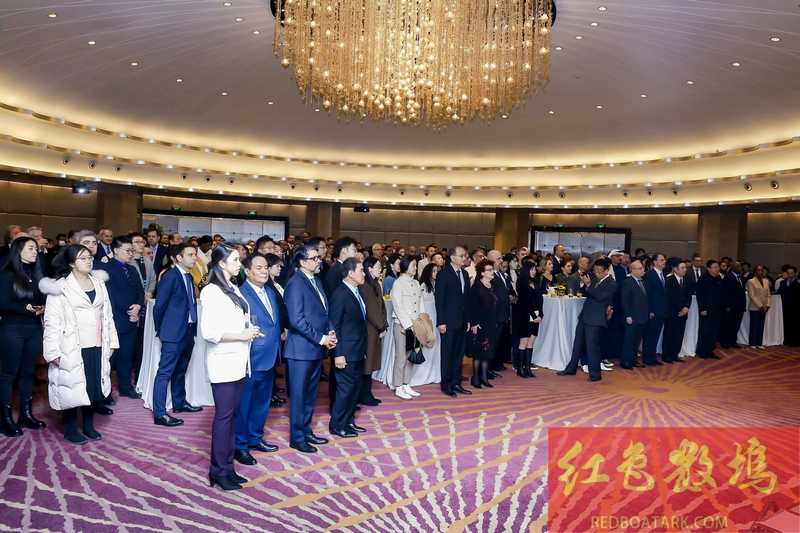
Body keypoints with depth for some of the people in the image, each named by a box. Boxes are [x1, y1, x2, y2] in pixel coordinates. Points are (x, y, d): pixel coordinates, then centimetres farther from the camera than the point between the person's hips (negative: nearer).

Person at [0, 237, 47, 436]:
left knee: (27, 371, 11)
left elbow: (43, 299, 9)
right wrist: (26, 308, -20)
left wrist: (42, 308, -12)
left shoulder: (36, 275, 9)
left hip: (34, 329, 5)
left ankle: (26, 414, 19)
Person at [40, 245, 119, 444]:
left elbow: (107, 315, 11)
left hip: (97, 346, 5)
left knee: (94, 386, 10)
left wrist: (110, 342, 8)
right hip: (73, 349, -4)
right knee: (73, 387, 3)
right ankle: (70, 430, 19)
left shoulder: (98, 282, 8)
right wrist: (54, 352, -15)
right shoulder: (60, 287, -7)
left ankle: (88, 426, 25)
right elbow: (52, 321, -10)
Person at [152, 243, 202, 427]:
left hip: (188, 331, 9)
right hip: (174, 333, -8)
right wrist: (160, 330, -4)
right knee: (165, 373, -3)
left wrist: (193, 328, 11)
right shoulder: (170, 276, -14)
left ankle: (179, 403, 33)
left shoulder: (189, 277, 11)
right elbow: (159, 306, -11)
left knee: (180, 371, 20)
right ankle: (159, 414, 2)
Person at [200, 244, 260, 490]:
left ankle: (227, 466, 23)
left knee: (232, 414, 13)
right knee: (224, 416, 0)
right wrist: (241, 335, -16)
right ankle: (219, 471, 13)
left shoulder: (234, 289, 11)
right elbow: (208, 332, -18)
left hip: (238, 360, 8)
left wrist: (249, 331, 2)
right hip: (223, 362, -8)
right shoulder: (212, 291, -12)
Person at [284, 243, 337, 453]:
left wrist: (330, 332, 2)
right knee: (298, 394, 4)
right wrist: (321, 338, -17)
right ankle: (296, 437, 16)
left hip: (317, 348, 8)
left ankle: (306, 431, 31)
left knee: (310, 393, 17)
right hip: (302, 348, -8)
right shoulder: (295, 283, -15)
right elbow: (296, 319, -21)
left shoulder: (317, 281, 12)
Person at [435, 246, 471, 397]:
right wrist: (441, 322, -14)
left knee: (459, 354, 11)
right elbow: (439, 299, -10)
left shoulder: (464, 274, 11)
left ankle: (456, 383, 20)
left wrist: (468, 320, 10)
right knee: (448, 354, 3)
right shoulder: (444, 273, -8)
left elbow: (467, 298, 14)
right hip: (449, 322, -6)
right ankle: (446, 385, 12)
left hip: (462, 322, 6)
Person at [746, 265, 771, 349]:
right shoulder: (751, 281, -6)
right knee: (754, 326, 1)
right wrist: (760, 306, -14)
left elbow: (768, 294, 9)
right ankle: (752, 343, 9)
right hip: (754, 308, -5)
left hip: (764, 308, 5)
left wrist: (767, 305, -3)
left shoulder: (766, 281, 10)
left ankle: (759, 343, 14)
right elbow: (752, 296, -11)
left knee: (761, 326, 8)